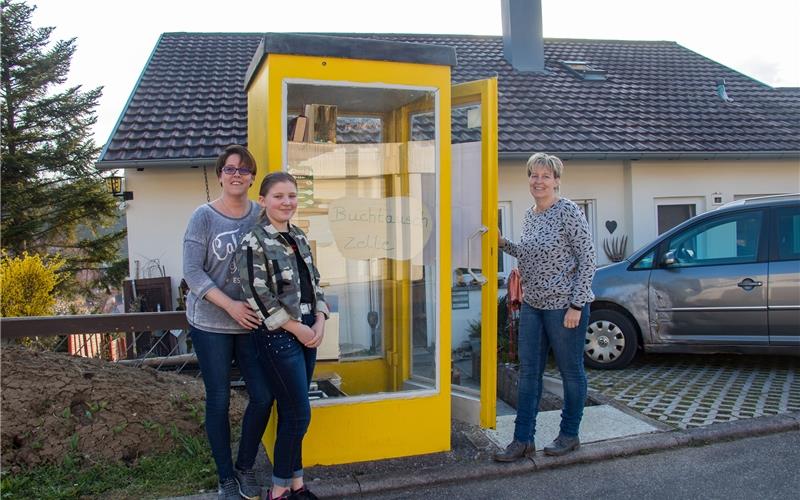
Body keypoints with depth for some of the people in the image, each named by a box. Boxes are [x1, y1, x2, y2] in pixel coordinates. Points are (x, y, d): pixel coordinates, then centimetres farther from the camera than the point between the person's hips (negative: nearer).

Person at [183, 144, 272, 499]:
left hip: (252, 321, 3)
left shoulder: (261, 215, 1)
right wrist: (231, 306, -19)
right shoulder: (204, 217, -8)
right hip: (211, 324, -3)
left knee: (263, 396, 3)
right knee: (219, 400, 7)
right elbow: (192, 272, -11)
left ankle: (245, 468, 26)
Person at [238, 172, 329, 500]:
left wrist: (319, 323, 1)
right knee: (299, 415, -2)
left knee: (291, 412, 14)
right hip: (279, 336, -7)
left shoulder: (299, 237, 10)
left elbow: (314, 282, 14)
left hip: (308, 331, 7)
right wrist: (297, 329, -13)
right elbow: (258, 297, -16)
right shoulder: (254, 243, -12)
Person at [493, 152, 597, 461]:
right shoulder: (530, 215, 10)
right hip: (532, 305, 8)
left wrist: (576, 305, -17)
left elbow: (587, 259, -13)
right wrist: (503, 244, 8)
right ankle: (523, 440, 17)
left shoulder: (569, 212, -12)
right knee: (529, 372, 9)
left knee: (571, 372, 9)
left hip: (564, 306, -7)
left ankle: (569, 435, 24)